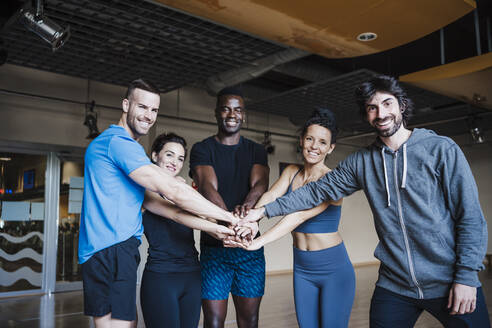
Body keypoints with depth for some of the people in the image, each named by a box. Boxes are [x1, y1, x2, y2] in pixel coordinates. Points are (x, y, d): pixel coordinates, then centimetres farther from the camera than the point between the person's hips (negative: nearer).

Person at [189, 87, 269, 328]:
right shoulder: (202, 149, 1)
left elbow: (260, 185, -8)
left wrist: (247, 207, -32)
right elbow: (208, 188, -16)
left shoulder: (256, 151, 10)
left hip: (250, 248, 3)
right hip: (214, 247, -2)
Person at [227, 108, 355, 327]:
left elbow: (300, 215, -28)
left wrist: (259, 242, -38)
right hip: (302, 269, 5)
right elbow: (270, 196, -14)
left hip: (334, 270, -5)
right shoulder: (291, 172, 3)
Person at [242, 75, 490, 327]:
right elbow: (318, 191, 6)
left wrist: (466, 276, -11)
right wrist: (265, 210, 2)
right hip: (394, 286, 3)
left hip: (450, 285, -2)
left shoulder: (441, 149, -6)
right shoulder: (361, 162, 4)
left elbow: (470, 216, -6)